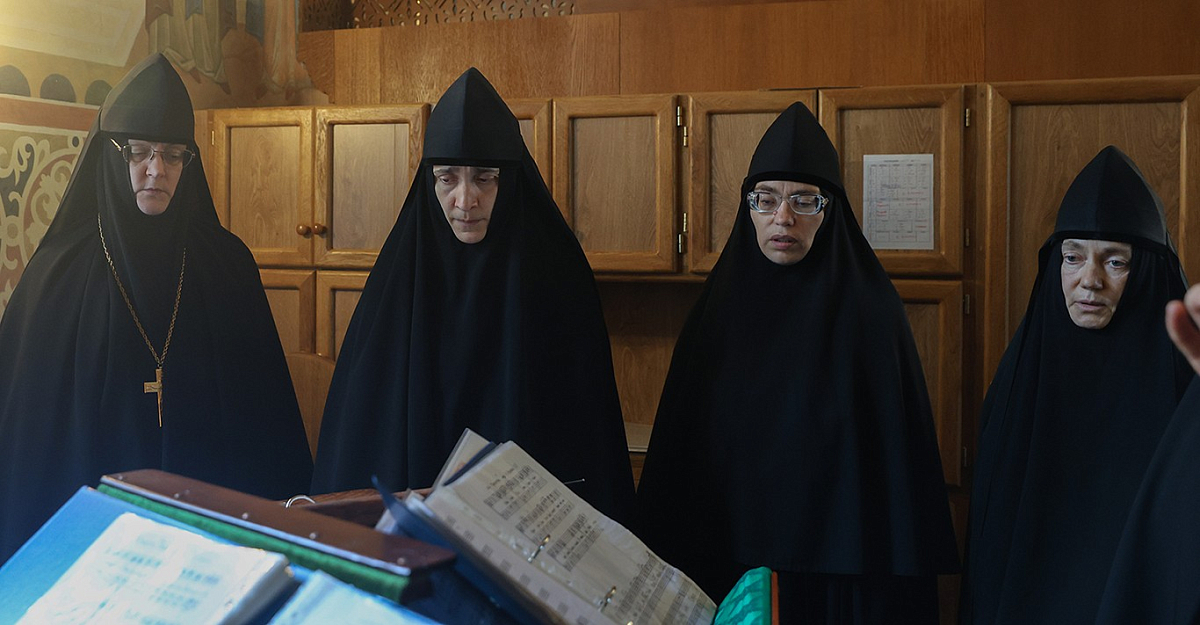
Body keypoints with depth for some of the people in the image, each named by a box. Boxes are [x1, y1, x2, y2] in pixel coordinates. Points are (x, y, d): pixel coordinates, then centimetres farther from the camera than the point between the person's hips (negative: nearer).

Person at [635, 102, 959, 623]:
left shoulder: (868, 307, -7)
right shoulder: (719, 307, 1)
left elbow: (899, 450, -8)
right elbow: (677, 449, 4)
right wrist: (669, 560, 2)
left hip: (839, 569, -2)